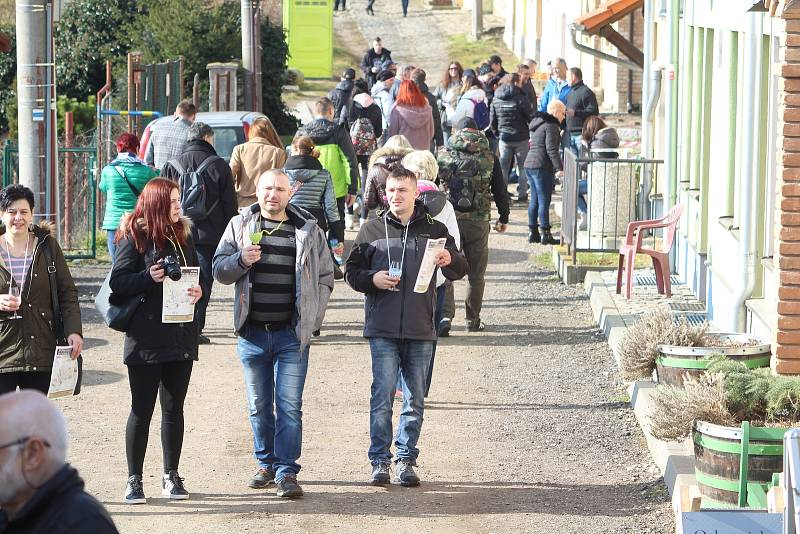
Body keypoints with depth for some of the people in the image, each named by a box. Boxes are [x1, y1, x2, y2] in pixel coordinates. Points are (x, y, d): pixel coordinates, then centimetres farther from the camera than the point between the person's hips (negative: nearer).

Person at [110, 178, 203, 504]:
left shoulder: (182, 234, 10)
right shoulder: (134, 237, -7)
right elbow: (118, 282, -10)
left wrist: (197, 291, -3)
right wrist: (149, 278, -25)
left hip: (181, 336, 5)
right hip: (146, 338, -5)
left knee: (174, 408, 11)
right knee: (142, 410, 1)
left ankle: (171, 476, 21)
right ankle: (134, 480, 9)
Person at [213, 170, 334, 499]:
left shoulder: (309, 230, 5)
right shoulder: (240, 225, 6)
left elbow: (325, 277, 10)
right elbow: (220, 270, 4)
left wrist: (312, 318, 1)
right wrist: (241, 260, -17)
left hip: (291, 335, -2)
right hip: (252, 333, 2)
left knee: (290, 406, -6)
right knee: (259, 406, 11)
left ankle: (287, 471, -4)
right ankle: (266, 463, 23)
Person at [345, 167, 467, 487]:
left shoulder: (433, 230, 8)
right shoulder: (372, 230, 7)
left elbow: (460, 270, 8)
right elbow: (351, 271, 10)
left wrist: (450, 260, -15)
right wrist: (372, 279, -11)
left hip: (420, 329, 2)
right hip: (383, 330, -1)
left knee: (415, 400, 6)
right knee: (383, 396, -6)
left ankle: (406, 460, 14)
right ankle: (380, 460, 1)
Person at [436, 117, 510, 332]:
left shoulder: (444, 156, 2)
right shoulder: (489, 157, 3)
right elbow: (500, 191, 7)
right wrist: (503, 218, 19)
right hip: (478, 220, 0)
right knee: (476, 273, 10)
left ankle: (445, 313, -4)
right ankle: (472, 320, 12)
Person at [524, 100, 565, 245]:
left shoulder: (537, 124, 19)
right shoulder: (551, 125, -10)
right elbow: (551, 149, -19)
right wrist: (559, 168, -21)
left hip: (529, 164, 9)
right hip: (542, 167, -9)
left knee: (534, 200, 13)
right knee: (544, 201, -7)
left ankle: (532, 232, 15)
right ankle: (545, 234, -6)